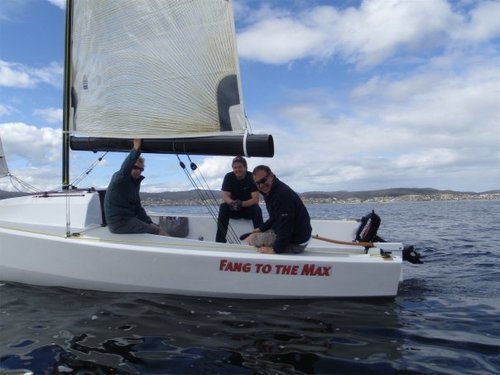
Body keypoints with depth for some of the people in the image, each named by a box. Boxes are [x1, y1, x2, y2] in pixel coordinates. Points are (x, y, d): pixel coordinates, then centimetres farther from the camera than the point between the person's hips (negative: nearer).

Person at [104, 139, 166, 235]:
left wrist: (149, 223, 4)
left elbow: (138, 207, 14)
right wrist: (136, 149, -47)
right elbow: (124, 170, -39)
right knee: (159, 232, -14)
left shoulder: (136, 182, 12)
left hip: (128, 219, 9)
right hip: (119, 222, -9)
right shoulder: (119, 178, -13)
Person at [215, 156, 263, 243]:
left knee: (257, 209, -31)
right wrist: (232, 203, -38)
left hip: (249, 208, -1)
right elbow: (225, 196, -15)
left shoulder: (252, 177, -14)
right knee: (223, 207, -27)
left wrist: (242, 204, -38)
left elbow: (255, 200, -20)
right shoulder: (228, 177, -9)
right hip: (233, 210, 1)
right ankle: (220, 240, -25)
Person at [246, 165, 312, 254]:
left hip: (295, 242, -10)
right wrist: (261, 228, 16)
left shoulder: (283, 195, -28)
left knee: (250, 239, -9)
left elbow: (285, 227, -29)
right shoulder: (270, 191, 6)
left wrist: (275, 249, -22)